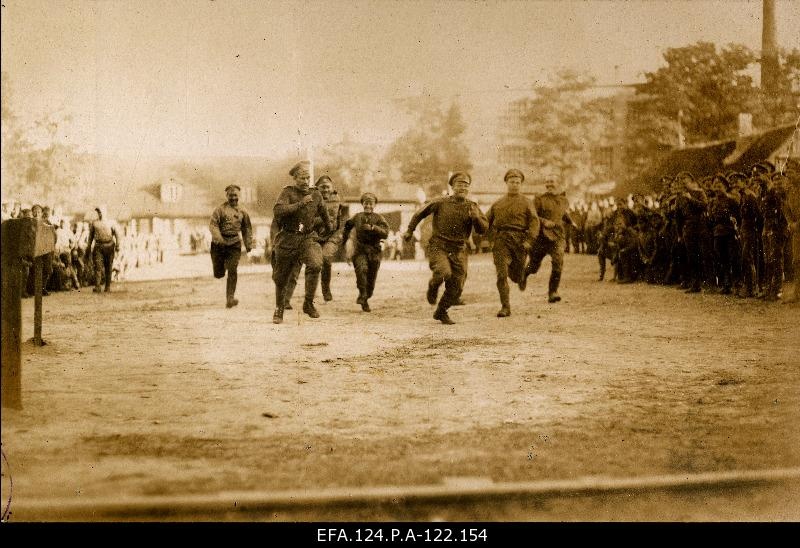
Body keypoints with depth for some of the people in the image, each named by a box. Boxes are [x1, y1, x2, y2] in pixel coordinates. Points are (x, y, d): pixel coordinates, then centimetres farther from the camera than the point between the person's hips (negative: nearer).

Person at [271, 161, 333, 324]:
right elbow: (278, 211, -24)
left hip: (309, 237, 2)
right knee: (281, 277, 8)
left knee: (315, 264, -27)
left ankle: (308, 304, -15)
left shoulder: (316, 195, 6)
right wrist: (301, 203, -26)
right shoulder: (288, 192, -6)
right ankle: (279, 310, 29)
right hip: (288, 239, -1)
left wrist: (329, 226, 42)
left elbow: (324, 214, 26)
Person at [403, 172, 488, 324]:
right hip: (438, 247, -3)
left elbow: (484, 228, -4)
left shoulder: (472, 207, 4)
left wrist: (475, 217, -22)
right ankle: (433, 285, 6)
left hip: (458, 251, 3)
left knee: (456, 288, 3)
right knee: (444, 273, -30)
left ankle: (441, 312, 28)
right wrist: (410, 231, 14)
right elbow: (420, 214, 12)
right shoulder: (441, 203, -1)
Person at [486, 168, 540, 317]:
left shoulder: (526, 203, 9)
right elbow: (487, 221, 21)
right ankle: (505, 307, -8)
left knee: (516, 277, 5)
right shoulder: (497, 204, 18)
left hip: (519, 240, -1)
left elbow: (534, 222, -2)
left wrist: (529, 240, -15)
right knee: (501, 274, -12)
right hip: (501, 240, 1)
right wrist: (490, 238, 4)